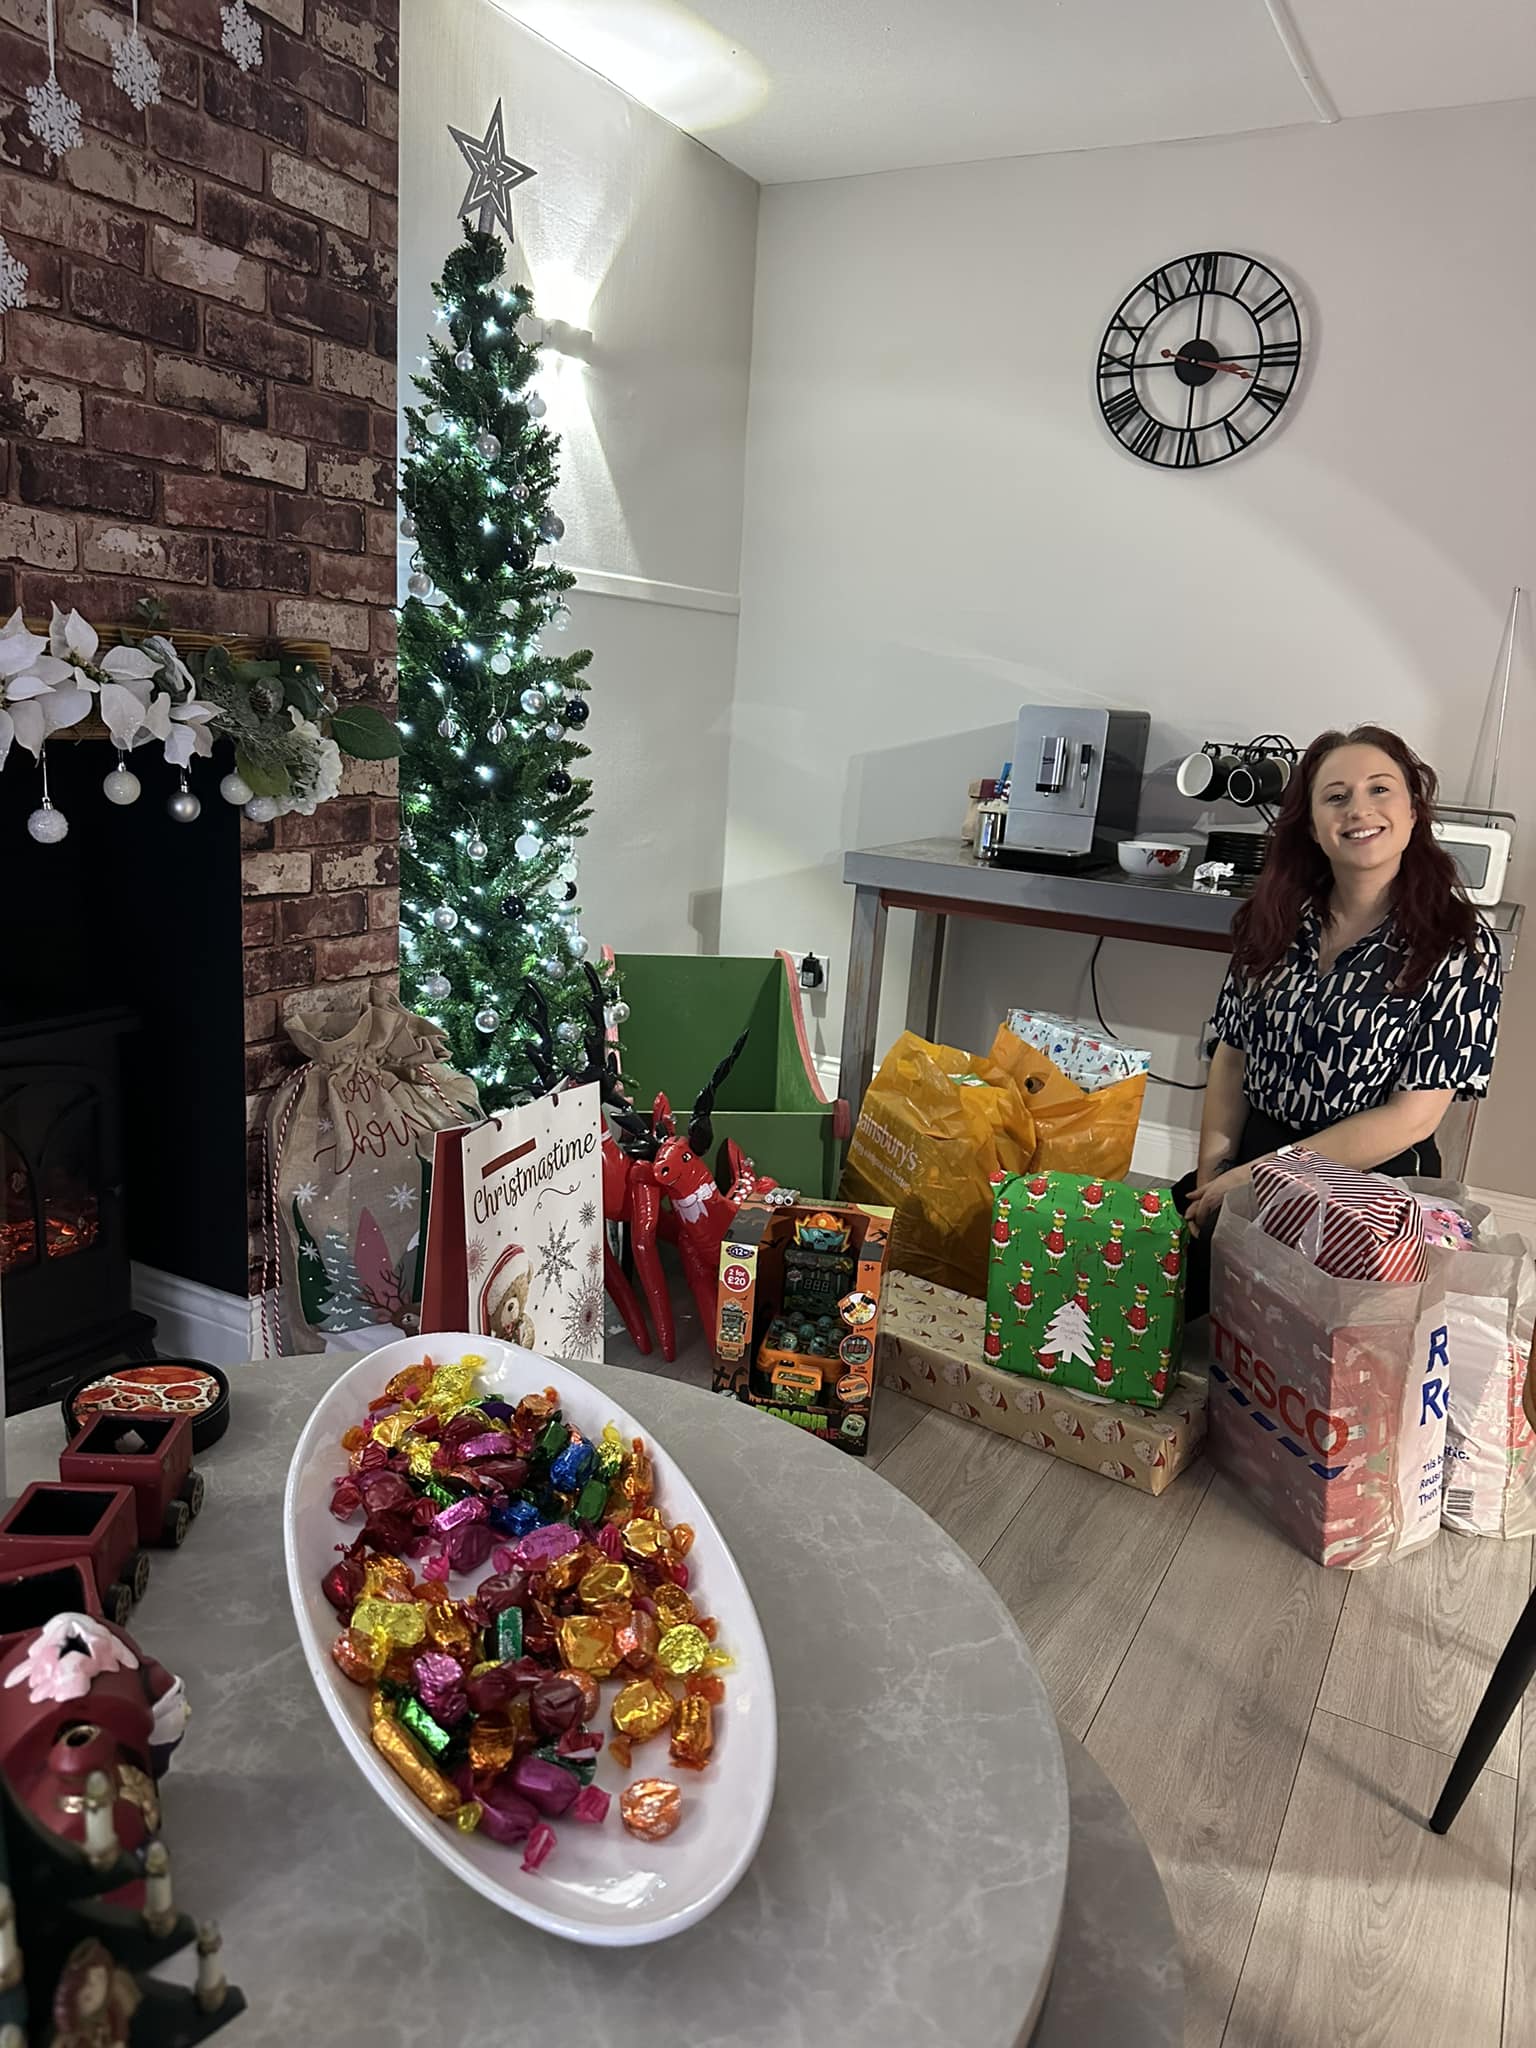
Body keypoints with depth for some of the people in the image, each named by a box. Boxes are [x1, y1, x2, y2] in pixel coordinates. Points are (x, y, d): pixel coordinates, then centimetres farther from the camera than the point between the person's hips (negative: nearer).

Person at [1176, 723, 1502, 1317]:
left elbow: (1413, 1116, -14)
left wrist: (1257, 1177, -15)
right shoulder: (1275, 919, 3)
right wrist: (1212, 1175, -5)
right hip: (1252, 1156, 4)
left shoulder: (1460, 945, -10)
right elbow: (1232, 1055, 8)